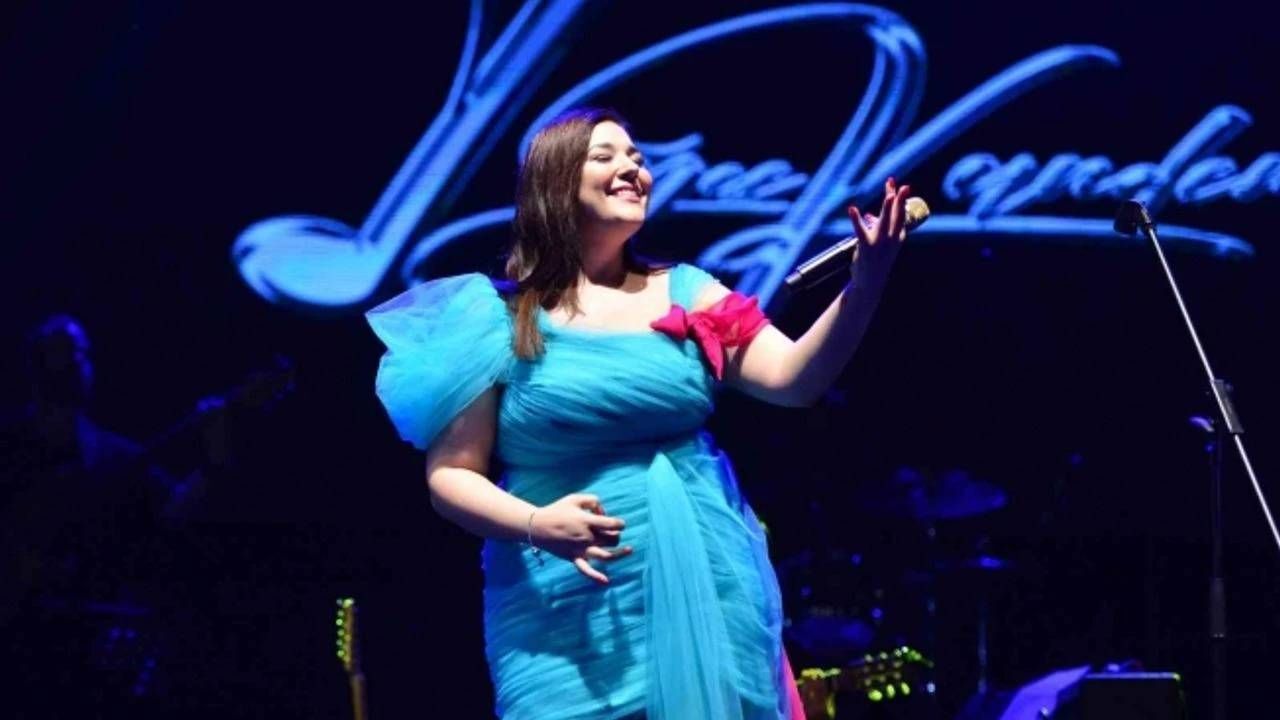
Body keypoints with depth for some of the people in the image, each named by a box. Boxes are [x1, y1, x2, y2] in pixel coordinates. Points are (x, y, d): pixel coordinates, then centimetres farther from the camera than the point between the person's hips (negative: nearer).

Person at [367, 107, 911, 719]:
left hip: (707, 590, 3)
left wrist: (865, 284, -19)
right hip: (570, 616, -3)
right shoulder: (501, 320, 1)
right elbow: (450, 475, 0)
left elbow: (793, 377, -4)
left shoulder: (684, 294, 9)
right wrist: (535, 524, -19)